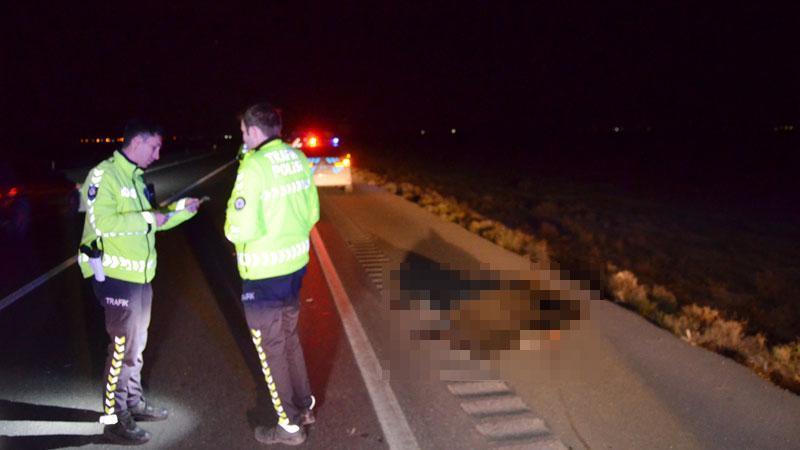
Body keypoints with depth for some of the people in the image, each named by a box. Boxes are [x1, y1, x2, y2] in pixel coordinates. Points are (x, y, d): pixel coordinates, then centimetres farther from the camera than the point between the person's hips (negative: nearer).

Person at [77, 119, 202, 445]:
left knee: (135, 344, 19)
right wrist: (148, 218, -20)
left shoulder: (135, 178, 15)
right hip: (116, 276, -9)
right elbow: (102, 223, -26)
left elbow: (151, 220, 21)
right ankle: (114, 419, 9)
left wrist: (182, 208, 8)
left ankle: (134, 403, 33)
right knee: (122, 347, -3)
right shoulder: (104, 175, -15)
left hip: (140, 275, 9)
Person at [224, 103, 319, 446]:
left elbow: (241, 228, -23)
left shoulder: (254, 166, -21)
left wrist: (231, 226, -2)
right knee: (289, 339, 24)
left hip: (264, 275, -7)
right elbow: (312, 213, 8)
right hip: (295, 266, 7)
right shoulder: (298, 159, 2)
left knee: (271, 349, 9)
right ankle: (304, 406, 39)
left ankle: (289, 425, 23)